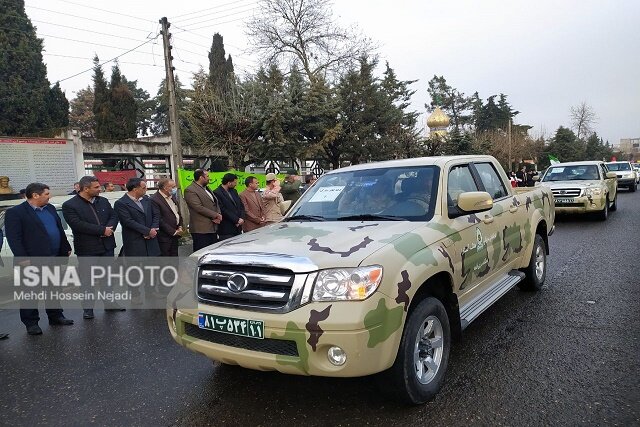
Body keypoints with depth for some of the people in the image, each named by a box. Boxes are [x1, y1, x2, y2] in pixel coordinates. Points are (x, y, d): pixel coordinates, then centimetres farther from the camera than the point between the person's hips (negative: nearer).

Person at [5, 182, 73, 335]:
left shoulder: (50, 209, 12)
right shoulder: (15, 213, -9)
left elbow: (60, 230, 18)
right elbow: (13, 238, -14)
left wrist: (66, 249, 15)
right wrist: (23, 258, -19)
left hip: (55, 259, 7)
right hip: (33, 261, -7)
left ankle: (56, 316, 28)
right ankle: (31, 323, 15)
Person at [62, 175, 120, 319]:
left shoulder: (103, 201, 8)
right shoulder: (69, 205, -10)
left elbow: (113, 216, 7)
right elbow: (78, 225, -21)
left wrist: (109, 229, -16)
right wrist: (102, 230, -20)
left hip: (107, 246, 5)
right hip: (86, 249, -5)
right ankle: (88, 308, 15)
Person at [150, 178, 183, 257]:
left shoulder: (172, 197, 11)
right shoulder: (154, 200, -17)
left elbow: (178, 213, 20)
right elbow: (159, 220, -18)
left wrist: (180, 227, 5)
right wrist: (173, 231, -15)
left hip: (174, 235, 8)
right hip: (164, 237, -8)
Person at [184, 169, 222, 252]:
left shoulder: (206, 188, 18)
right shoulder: (190, 191, -11)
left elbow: (215, 203, 18)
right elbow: (199, 208, -19)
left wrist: (218, 215, -2)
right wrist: (215, 215, -13)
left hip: (213, 228, 9)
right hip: (201, 230, -9)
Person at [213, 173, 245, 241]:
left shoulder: (233, 191, 15)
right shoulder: (217, 193, -11)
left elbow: (241, 206, 14)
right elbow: (223, 210, -17)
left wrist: (242, 218, -3)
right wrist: (236, 220, -14)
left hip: (238, 228, 7)